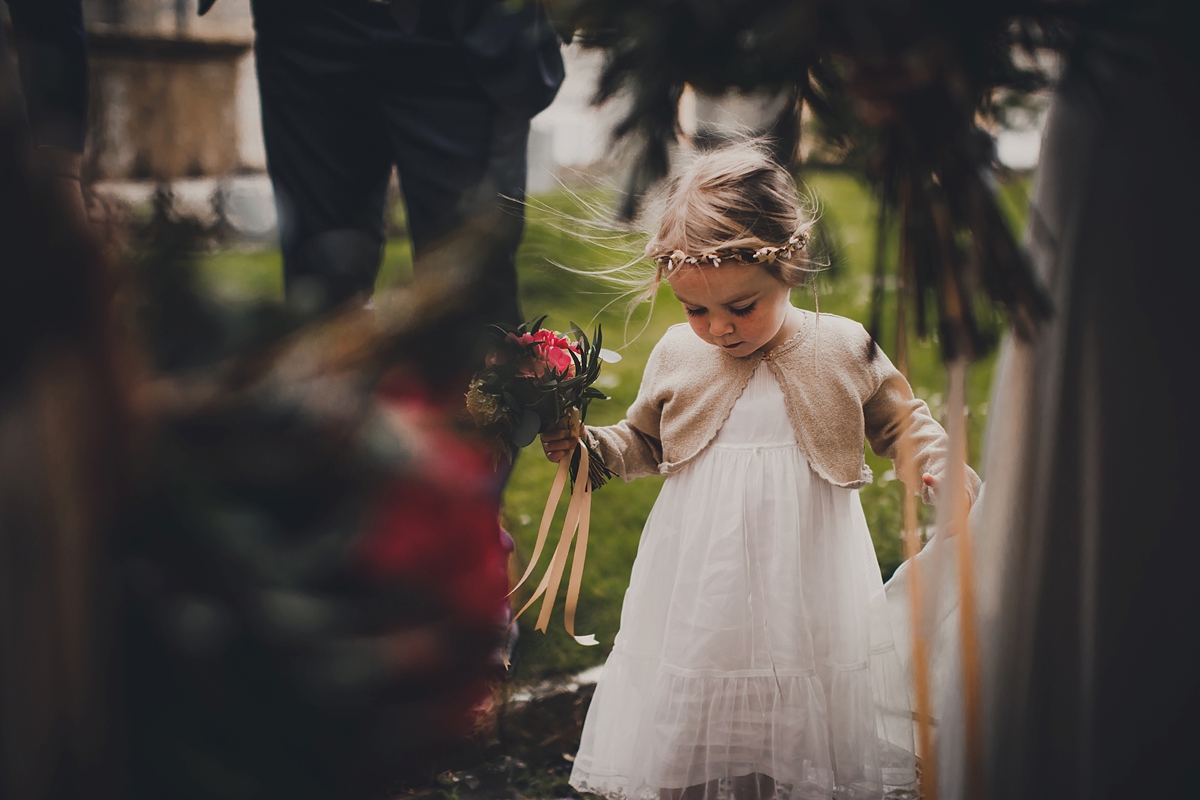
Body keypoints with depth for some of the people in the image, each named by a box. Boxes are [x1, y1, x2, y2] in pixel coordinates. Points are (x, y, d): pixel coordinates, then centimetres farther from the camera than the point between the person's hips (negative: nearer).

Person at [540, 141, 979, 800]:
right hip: (699, 583, 1)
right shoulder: (677, 356, 1)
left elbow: (900, 424, 8)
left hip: (803, 580, -1)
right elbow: (643, 442, 15)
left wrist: (940, 470, -9)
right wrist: (584, 446, -2)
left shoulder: (843, 351, -4)